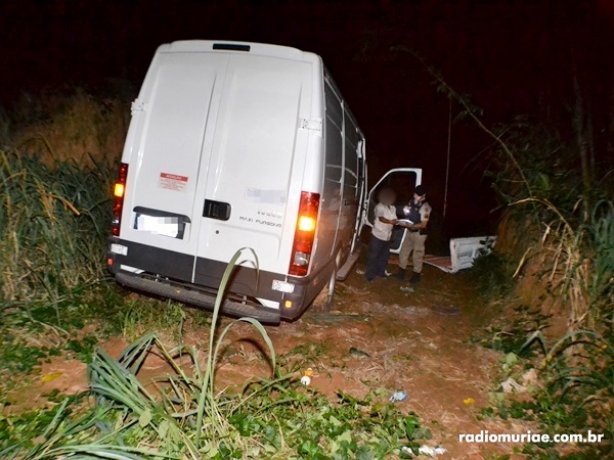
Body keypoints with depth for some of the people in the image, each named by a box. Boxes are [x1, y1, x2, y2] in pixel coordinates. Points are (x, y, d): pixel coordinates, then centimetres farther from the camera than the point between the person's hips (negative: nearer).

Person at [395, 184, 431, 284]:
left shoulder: (425, 207, -21)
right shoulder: (412, 201, -1)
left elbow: (423, 224, -22)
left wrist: (409, 225, -33)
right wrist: (406, 210, -9)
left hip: (419, 233, -6)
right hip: (409, 231, 7)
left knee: (417, 254, 7)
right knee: (404, 251, 12)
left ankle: (417, 274, 25)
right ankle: (401, 271, 28)